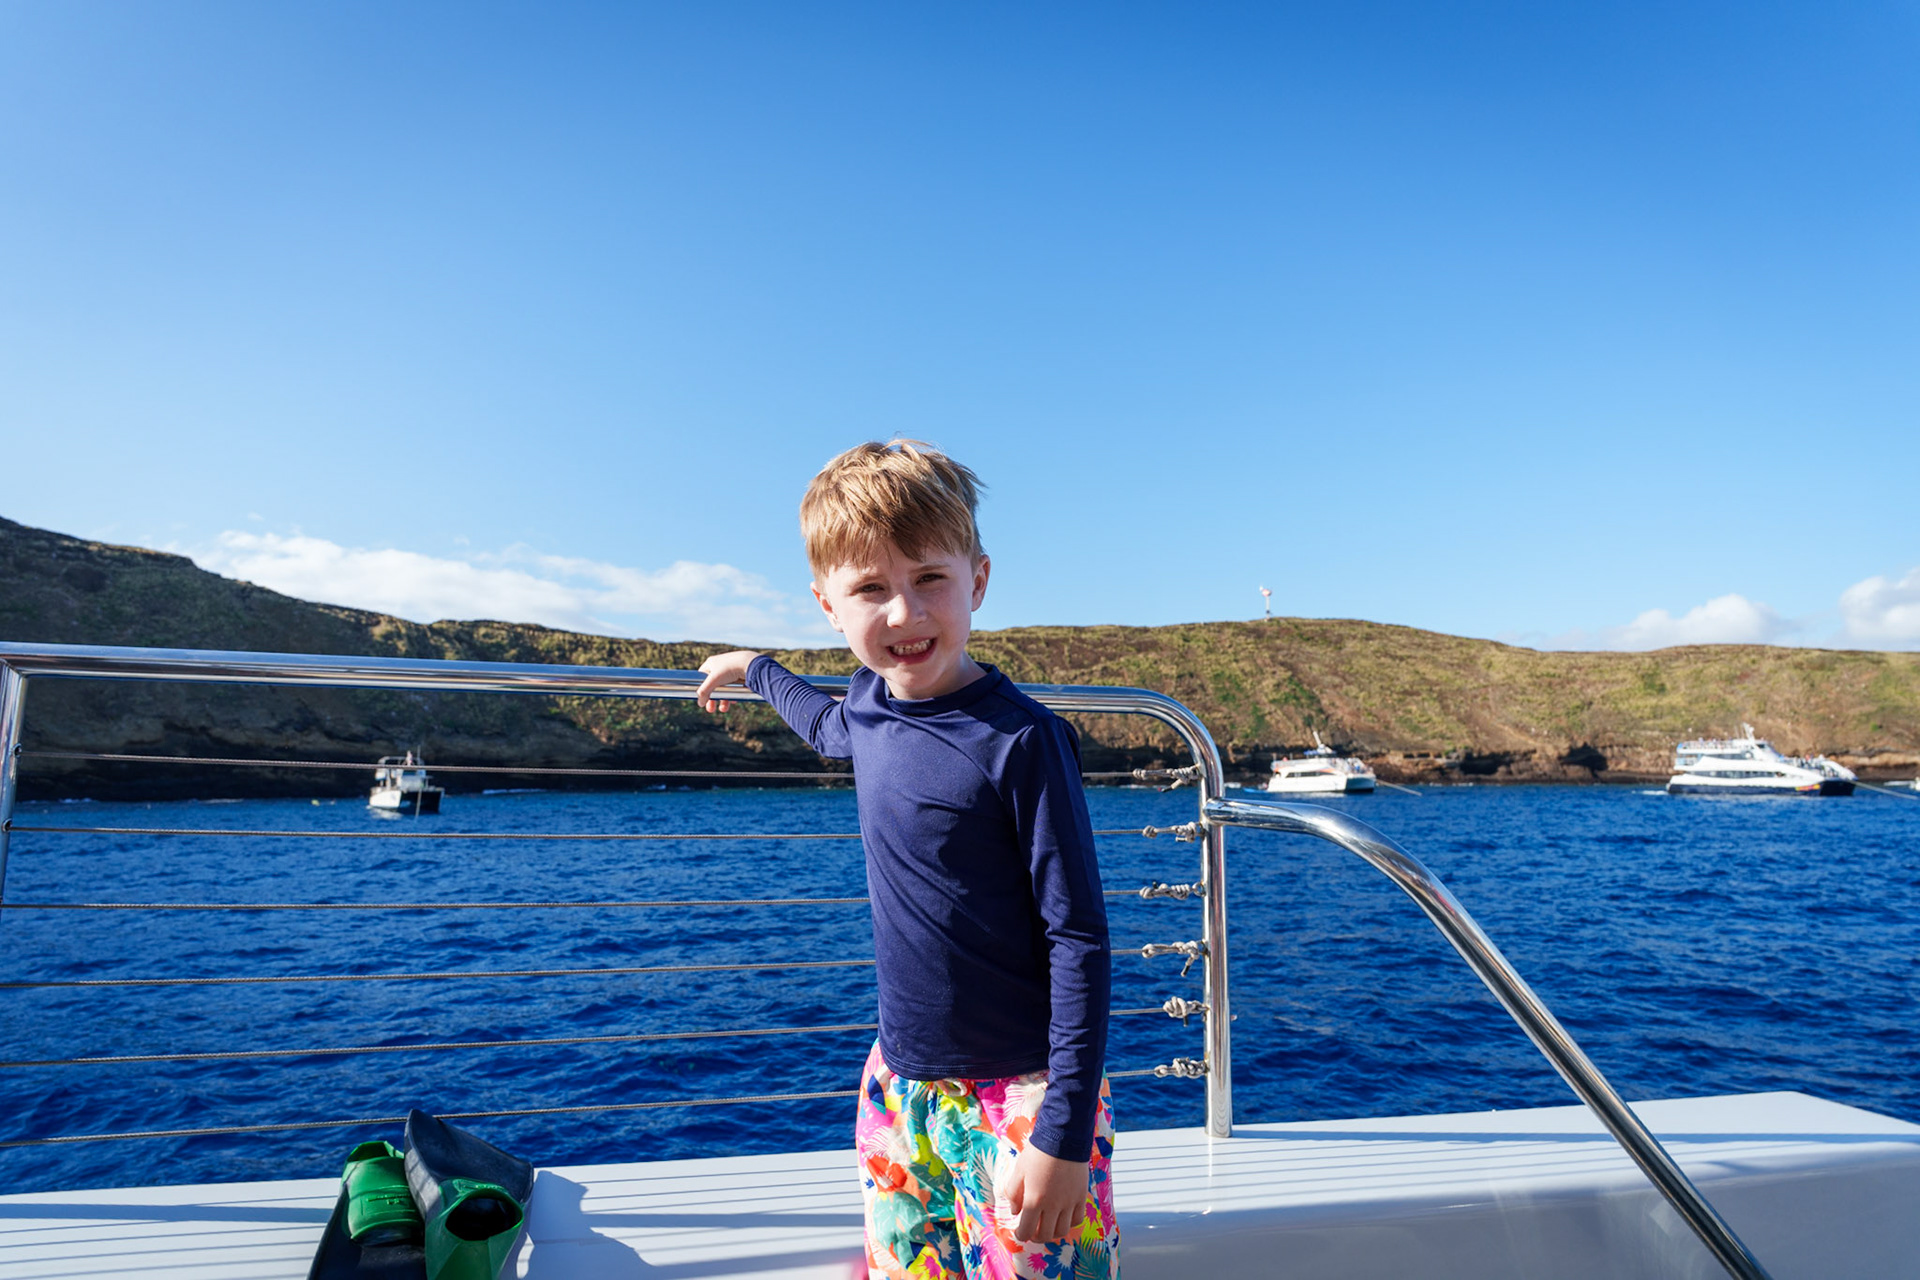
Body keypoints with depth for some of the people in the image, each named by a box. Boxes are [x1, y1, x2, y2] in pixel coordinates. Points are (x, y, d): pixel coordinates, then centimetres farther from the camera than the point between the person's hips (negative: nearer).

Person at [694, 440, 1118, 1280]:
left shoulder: (1020, 740, -21)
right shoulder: (869, 702, -2)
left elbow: (1078, 940, -18)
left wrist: (1063, 1134, -18)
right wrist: (755, 669, 36)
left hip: (1020, 1097, -6)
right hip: (898, 1087, 6)